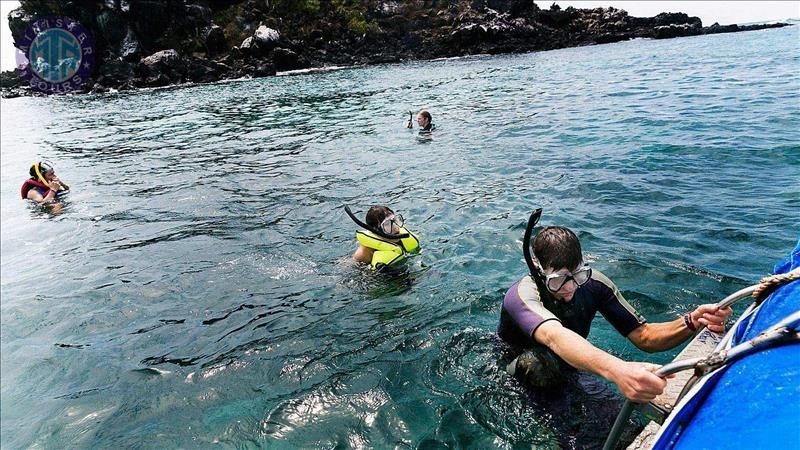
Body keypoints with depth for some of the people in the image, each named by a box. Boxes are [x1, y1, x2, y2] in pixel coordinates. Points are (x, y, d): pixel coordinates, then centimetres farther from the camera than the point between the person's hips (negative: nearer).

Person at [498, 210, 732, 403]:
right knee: (536, 361, -32)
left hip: (567, 367, 5)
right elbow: (555, 337, -56)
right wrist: (618, 370, -73)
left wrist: (692, 322, -38)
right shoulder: (522, 296, -35)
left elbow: (643, 336, -18)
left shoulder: (593, 283, -19)